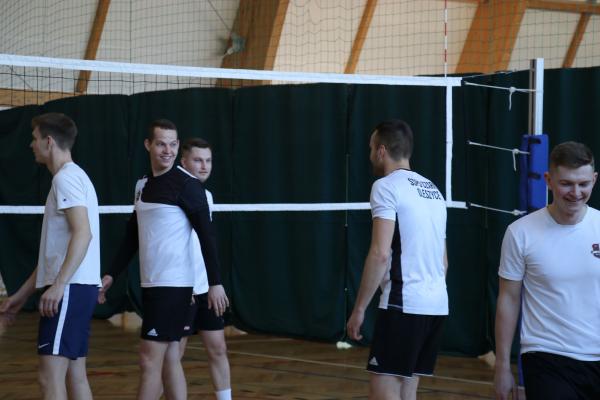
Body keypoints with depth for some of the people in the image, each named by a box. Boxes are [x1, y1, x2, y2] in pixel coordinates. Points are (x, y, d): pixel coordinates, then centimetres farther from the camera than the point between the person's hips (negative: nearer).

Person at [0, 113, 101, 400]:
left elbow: (82, 233, -22)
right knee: (74, 375, 10)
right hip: (77, 288, 10)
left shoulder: (66, 177, -9)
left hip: (70, 289, -10)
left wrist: (58, 285, -28)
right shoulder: (71, 177, 21)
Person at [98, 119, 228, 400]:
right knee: (169, 359, 8)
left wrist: (215, 283, -17)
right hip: (151, 284, 7)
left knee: (150, 359, -7)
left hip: (173, 285, -7)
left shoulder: (186, 184, -9)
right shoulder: (142, 186, 13)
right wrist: (111, 275, 14)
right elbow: (132, 236, 20)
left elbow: (206, 235, -12)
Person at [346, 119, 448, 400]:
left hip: (403, 304, -8)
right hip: (436, 305, 8)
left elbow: (380, 254, -16)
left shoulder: (386, 187, -7)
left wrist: (359, 309, -12)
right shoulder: (433, 190, 18)